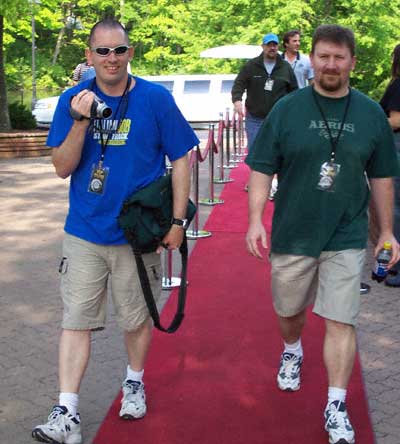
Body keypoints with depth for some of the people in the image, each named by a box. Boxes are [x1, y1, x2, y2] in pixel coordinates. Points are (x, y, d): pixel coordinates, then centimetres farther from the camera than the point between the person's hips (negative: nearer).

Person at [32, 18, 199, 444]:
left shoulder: (156, 99, -7)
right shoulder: (73, 100, -1)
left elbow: (180, 159, -2)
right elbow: (62, 168, -3)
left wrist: (177, 221, -6)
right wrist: (80, 121, -18)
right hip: (84, 233, 1)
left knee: (137, 317, 14)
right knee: (75, 320, 1)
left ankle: (134, 382, 39)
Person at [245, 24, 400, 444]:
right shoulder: (287, 109, -3)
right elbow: (262, 168, -3)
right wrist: (255, 219, -13)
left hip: (346, 238, 0)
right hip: (292, 234, 1)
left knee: (340, 322, -3)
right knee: (288, 311, 18)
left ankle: (336, 407, 7)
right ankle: (292, 351, 50)